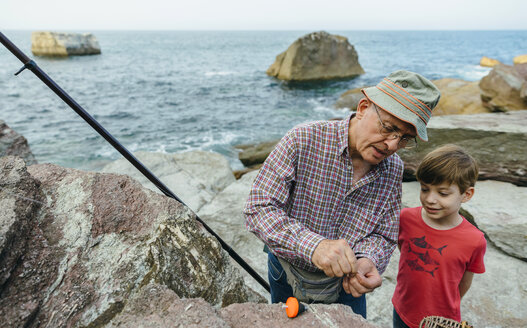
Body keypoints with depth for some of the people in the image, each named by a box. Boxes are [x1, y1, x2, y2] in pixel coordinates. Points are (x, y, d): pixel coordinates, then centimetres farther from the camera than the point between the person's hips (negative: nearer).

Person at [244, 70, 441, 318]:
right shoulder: (303, 141, -27)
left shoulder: (393, 170, -11)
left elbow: (384, 235, -6)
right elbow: (258, 209, -30)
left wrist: (367, 261, -29)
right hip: (288, 277, -2)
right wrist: (313, 245, -44)